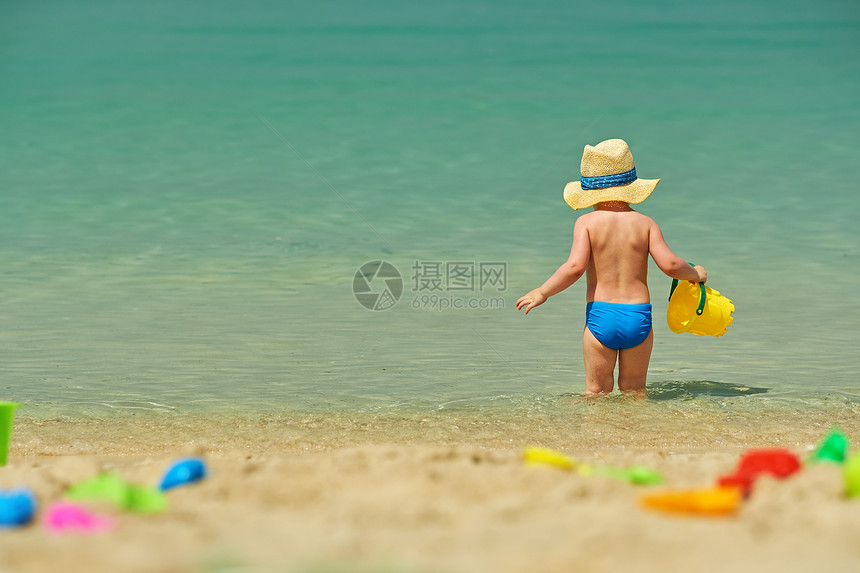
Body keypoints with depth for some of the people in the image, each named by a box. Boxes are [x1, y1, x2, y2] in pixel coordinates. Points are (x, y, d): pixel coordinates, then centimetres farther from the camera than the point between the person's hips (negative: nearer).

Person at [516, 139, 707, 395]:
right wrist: (696, 274, 13)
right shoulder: (645, 223, 2)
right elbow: (670, 264, -7)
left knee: (597, 391, 8)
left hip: (600, 317, -2)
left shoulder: (587, 223, -4)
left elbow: (575, 267, -15)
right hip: (639, 317, 2)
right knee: (634, 390, 14)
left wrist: (542, 292, -2)